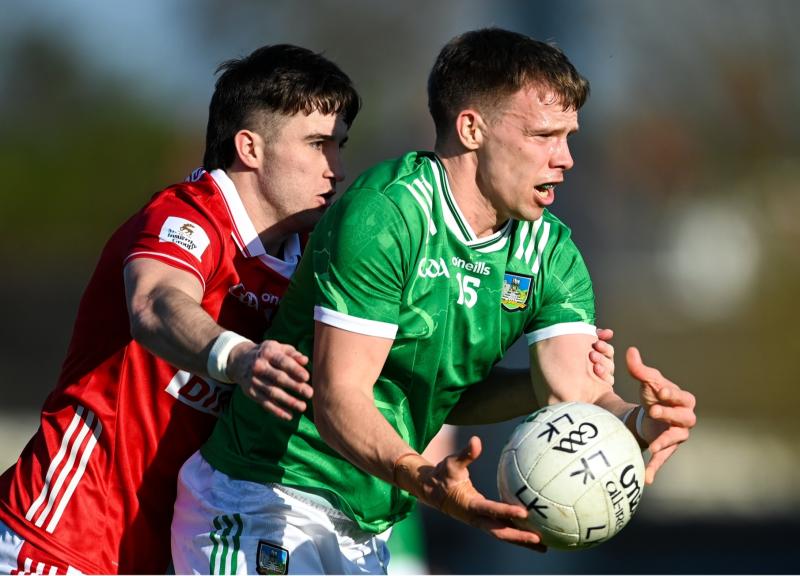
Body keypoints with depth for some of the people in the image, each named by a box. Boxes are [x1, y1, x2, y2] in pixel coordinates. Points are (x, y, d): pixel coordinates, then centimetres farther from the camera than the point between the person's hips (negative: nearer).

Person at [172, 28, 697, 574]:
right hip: (265, 507, -7)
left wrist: (635, 418, -33)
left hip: (370, 527, 7)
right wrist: (421, 478, -44)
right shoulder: (385, 216, -20)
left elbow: (571, 391, -9)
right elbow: (338, 398, -25)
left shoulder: (550, 252, 3)